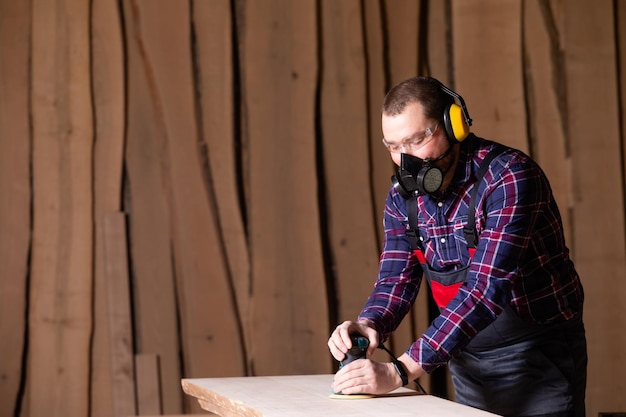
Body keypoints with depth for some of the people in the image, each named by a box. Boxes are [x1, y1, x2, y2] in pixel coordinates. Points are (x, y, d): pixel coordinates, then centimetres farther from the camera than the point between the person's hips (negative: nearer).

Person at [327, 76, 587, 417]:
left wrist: (400, 371, -37)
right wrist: (368, 325, -24)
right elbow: (396, 279, 1)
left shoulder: (508, 177, -23)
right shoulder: (403, 194, -1)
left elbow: (487, 289, -31)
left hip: (537, 357, -6)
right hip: (468, 359, 6)